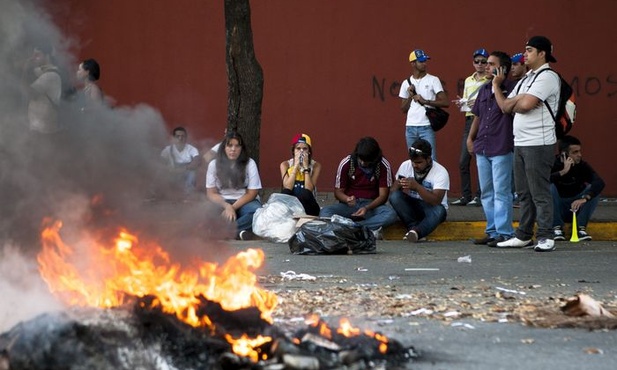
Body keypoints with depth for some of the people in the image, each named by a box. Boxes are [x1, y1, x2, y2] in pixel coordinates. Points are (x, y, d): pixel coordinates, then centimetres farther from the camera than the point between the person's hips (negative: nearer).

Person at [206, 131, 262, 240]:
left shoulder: (249, 164, -5)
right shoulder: (214, 164, -1)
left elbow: (252, 193, -7)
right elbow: (211, 193, -4)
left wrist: (233, 208, -20)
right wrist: (227, 206, -23)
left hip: (244, 202, 0)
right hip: (222, 202, 0)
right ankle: (240, 230, -35)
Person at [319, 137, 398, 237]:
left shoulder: (383, 166, -9)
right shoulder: (346, 164, -6)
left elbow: (383, 195, -8)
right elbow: (338, 191, 1)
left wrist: (367, 208, -26)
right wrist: (347, 199, -23)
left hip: (372, 205, -1)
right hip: (349, 205, 1)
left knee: (390, 215, -35)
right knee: (325, 212, -30)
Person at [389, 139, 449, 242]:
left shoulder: (440, 172, -16)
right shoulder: (405, 166, -3)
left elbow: (436, 201, -27)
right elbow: (392, 191, -2)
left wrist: (417, 187, -37)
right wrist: (400, 185, -26)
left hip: (431, 207, -3)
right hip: (411, 206, 3)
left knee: (439, 211, -39)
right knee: (395, 196, -27)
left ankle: (415, 232, -54)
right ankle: (414, 227, -31)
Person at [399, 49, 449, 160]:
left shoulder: (433, 80, 2)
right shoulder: (406, 83, 12)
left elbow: (445, 102, -7)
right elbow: (404, 109, 13)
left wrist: (425, 101, -13)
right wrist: (410, 96, -3)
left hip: (426, 127, -4)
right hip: (410, 127, 4)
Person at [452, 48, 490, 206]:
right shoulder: (468, 81, 17)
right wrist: (461, 104, 3)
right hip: (469, 120, 7)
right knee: (463, 161, 5)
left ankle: (480, 196, 1)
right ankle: (465, 195, 12)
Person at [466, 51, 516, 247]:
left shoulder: (511, 88, -6)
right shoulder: (484, 90, 15)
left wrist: (498, 86, -21)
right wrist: (470, 138, 16)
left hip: (501, 149, -8)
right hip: (482, 148, 8)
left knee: (501, 193, -6)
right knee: (486, 193, 11)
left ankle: (503, 233, -3)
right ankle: (492, 231, 18)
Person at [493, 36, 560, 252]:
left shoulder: (547, 77, -8)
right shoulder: (526, 79, 20)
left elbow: (525, 105, -19)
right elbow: (506, 107, 15)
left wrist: (513, 102, 2)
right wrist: (496, 86, 4)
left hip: (538, 144, -9)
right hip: (520, 143, 9)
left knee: (539, 193, -7)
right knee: (524, 193, 12)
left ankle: (545, 237, -4)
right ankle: (523, 236, 17)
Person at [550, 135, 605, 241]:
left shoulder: (582, 165, -9)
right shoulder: (553, 164, -14)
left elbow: (600, 182, -26)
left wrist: (584, 198, -42)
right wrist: (563, 172, -35)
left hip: (576, 207, 2)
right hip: (557, 208, -2)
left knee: (593, 189, -20)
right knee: (550, 187, -29)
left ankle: (581, 228, -16)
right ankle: (557, 228, -23)